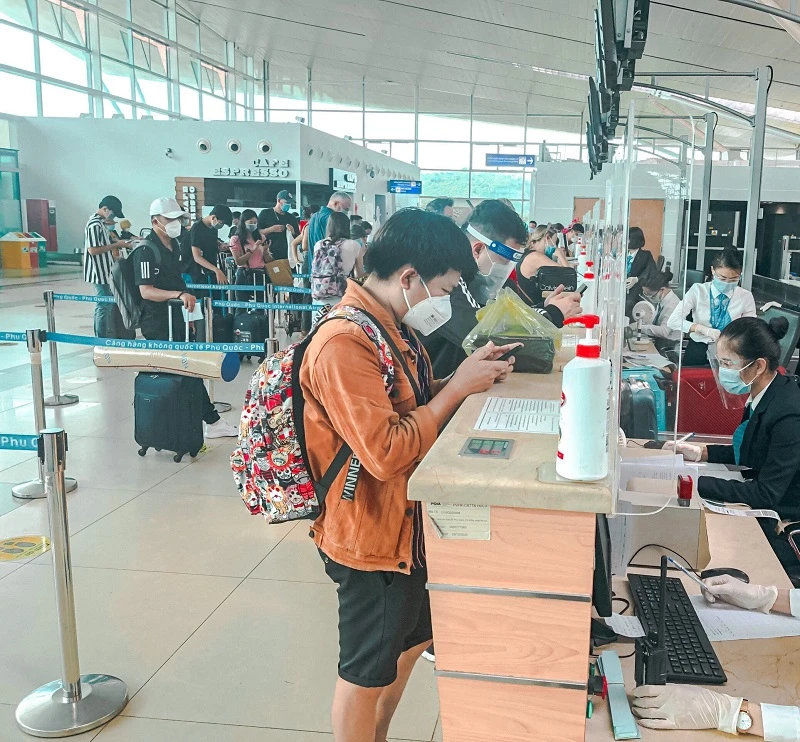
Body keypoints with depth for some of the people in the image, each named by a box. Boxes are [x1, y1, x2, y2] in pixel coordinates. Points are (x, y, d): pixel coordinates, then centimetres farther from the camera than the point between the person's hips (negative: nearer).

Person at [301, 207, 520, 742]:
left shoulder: (393, 326, 5)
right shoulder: (345, 343, -27)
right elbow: (386, 452, -31)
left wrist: (469, 373, -1)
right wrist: (458, 387, -23)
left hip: (406, 520, 10)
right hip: (371, 535, -10)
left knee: (411, 641, 27)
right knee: (366, 674, 11)